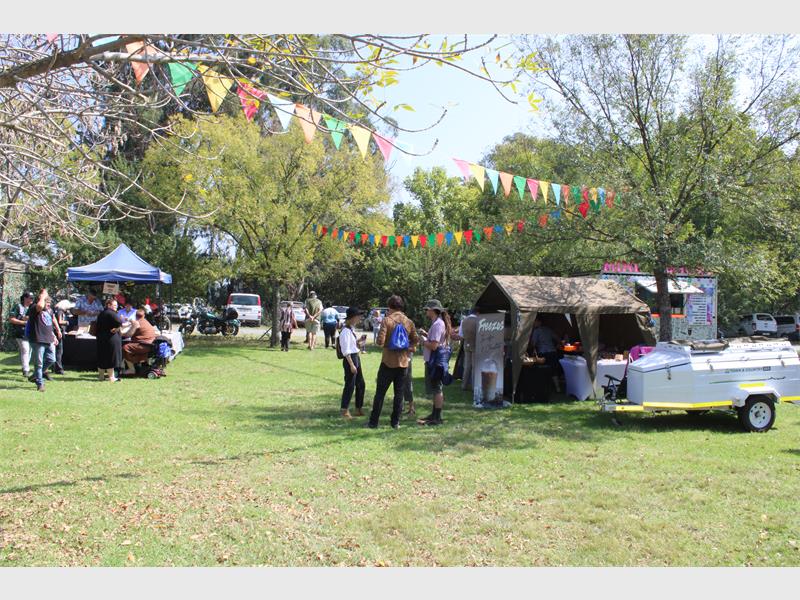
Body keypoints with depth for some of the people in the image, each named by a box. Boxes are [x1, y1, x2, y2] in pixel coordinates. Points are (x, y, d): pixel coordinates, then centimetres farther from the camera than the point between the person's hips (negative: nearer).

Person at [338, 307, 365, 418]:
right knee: (349, 385, -2)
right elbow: (346, 351, -20)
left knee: (361, 384, 15)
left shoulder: (352, 329, 11)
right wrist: (351, 365, -21)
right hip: (350, 359, -10)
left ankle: (359, 409, 26)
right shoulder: (346, 331, -18)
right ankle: (345, 411, 8)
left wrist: (359, 341, 8)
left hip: (356, 358, 10)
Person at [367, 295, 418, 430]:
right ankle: (395, 422, 12)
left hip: (388, 362, -3)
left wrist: (384, 344, 4)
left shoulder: (387, 321, -11)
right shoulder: (409, 322, 2)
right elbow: (416, 341, 2)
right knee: (399, 393, 11)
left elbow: (380, 341, -17)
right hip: (403, 362, 3)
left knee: (380, 393, 5)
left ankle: (373, 422, 8)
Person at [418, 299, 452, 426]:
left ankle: (437, 418, 1)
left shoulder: (437, 324, -19)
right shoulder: (438, 323, 14)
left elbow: (433, 346, -25)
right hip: (434, 360, 11)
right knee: (436, 389, 17)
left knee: (437, 389, -4)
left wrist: (423, 341, -9)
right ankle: (435, 414, 26)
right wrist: (426, 334, 10)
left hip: (435, 361, -11)